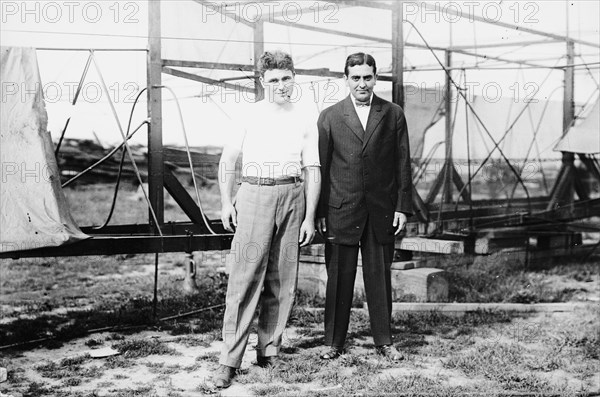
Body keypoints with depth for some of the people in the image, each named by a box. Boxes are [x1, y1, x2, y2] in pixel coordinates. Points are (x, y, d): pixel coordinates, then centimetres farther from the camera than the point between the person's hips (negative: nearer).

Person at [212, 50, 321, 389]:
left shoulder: (306, 120, 8)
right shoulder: (249, 114, 5)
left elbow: (312, 170, 7)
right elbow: (228, 158, 10)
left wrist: (309, 217, 2)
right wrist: (226, 202, 4)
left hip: (292, 197, 2)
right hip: (254, 195, -2)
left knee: (283, 279, 5)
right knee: (245, 276, -8)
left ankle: (269, 349, 18)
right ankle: (230, 360, -5)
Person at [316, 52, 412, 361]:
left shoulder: (393, 115, 6)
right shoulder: (329, 117, 3)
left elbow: (403, 163, 6)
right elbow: (321, 166, 3)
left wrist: (403, 207, 0)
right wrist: (319, 211, -1)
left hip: (382, 210, 1)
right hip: (341, 209, -1)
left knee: (380, 277, 7)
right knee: (339, 278, 5)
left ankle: (384, 341, 19)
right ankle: (334, 342, 16)